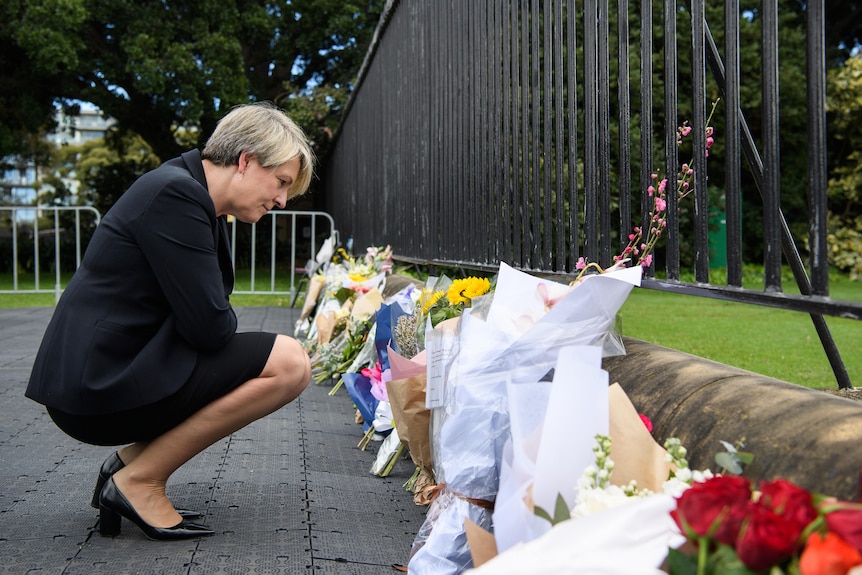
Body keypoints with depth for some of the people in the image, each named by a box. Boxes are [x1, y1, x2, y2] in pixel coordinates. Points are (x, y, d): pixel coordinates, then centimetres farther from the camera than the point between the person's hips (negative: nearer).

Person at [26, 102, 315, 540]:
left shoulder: (191, 194, 15)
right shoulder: (175, 194, -16)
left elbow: (205, 314, 20)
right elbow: (209, 326, -19)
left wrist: (221, 323, -1)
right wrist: (227, 321, 2)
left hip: (98, 378, 11)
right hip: (98, 385, -10)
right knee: (289, 364, -16)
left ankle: (131, 459, 10)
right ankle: (139, 480, -8)